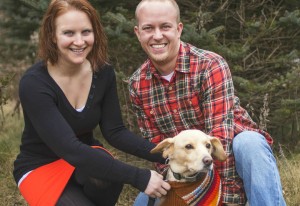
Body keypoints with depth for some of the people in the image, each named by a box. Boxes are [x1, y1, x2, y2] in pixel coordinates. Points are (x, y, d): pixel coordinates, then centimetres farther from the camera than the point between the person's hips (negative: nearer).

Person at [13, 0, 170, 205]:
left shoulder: (103, 73, -10)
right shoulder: (34, 83, -27)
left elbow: (115, 131, -7)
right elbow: (69, 149, -35)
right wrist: (138, 177, -40)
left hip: (86, 158, 4)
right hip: (41, 168, -3)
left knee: (106, 175, -32)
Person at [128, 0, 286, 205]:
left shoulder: (211, 65, -23)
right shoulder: (137, 84, -7)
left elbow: (221, 135, -28)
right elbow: (155, 142, -3)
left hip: (232, 150, -5)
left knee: (249, 142, -36)